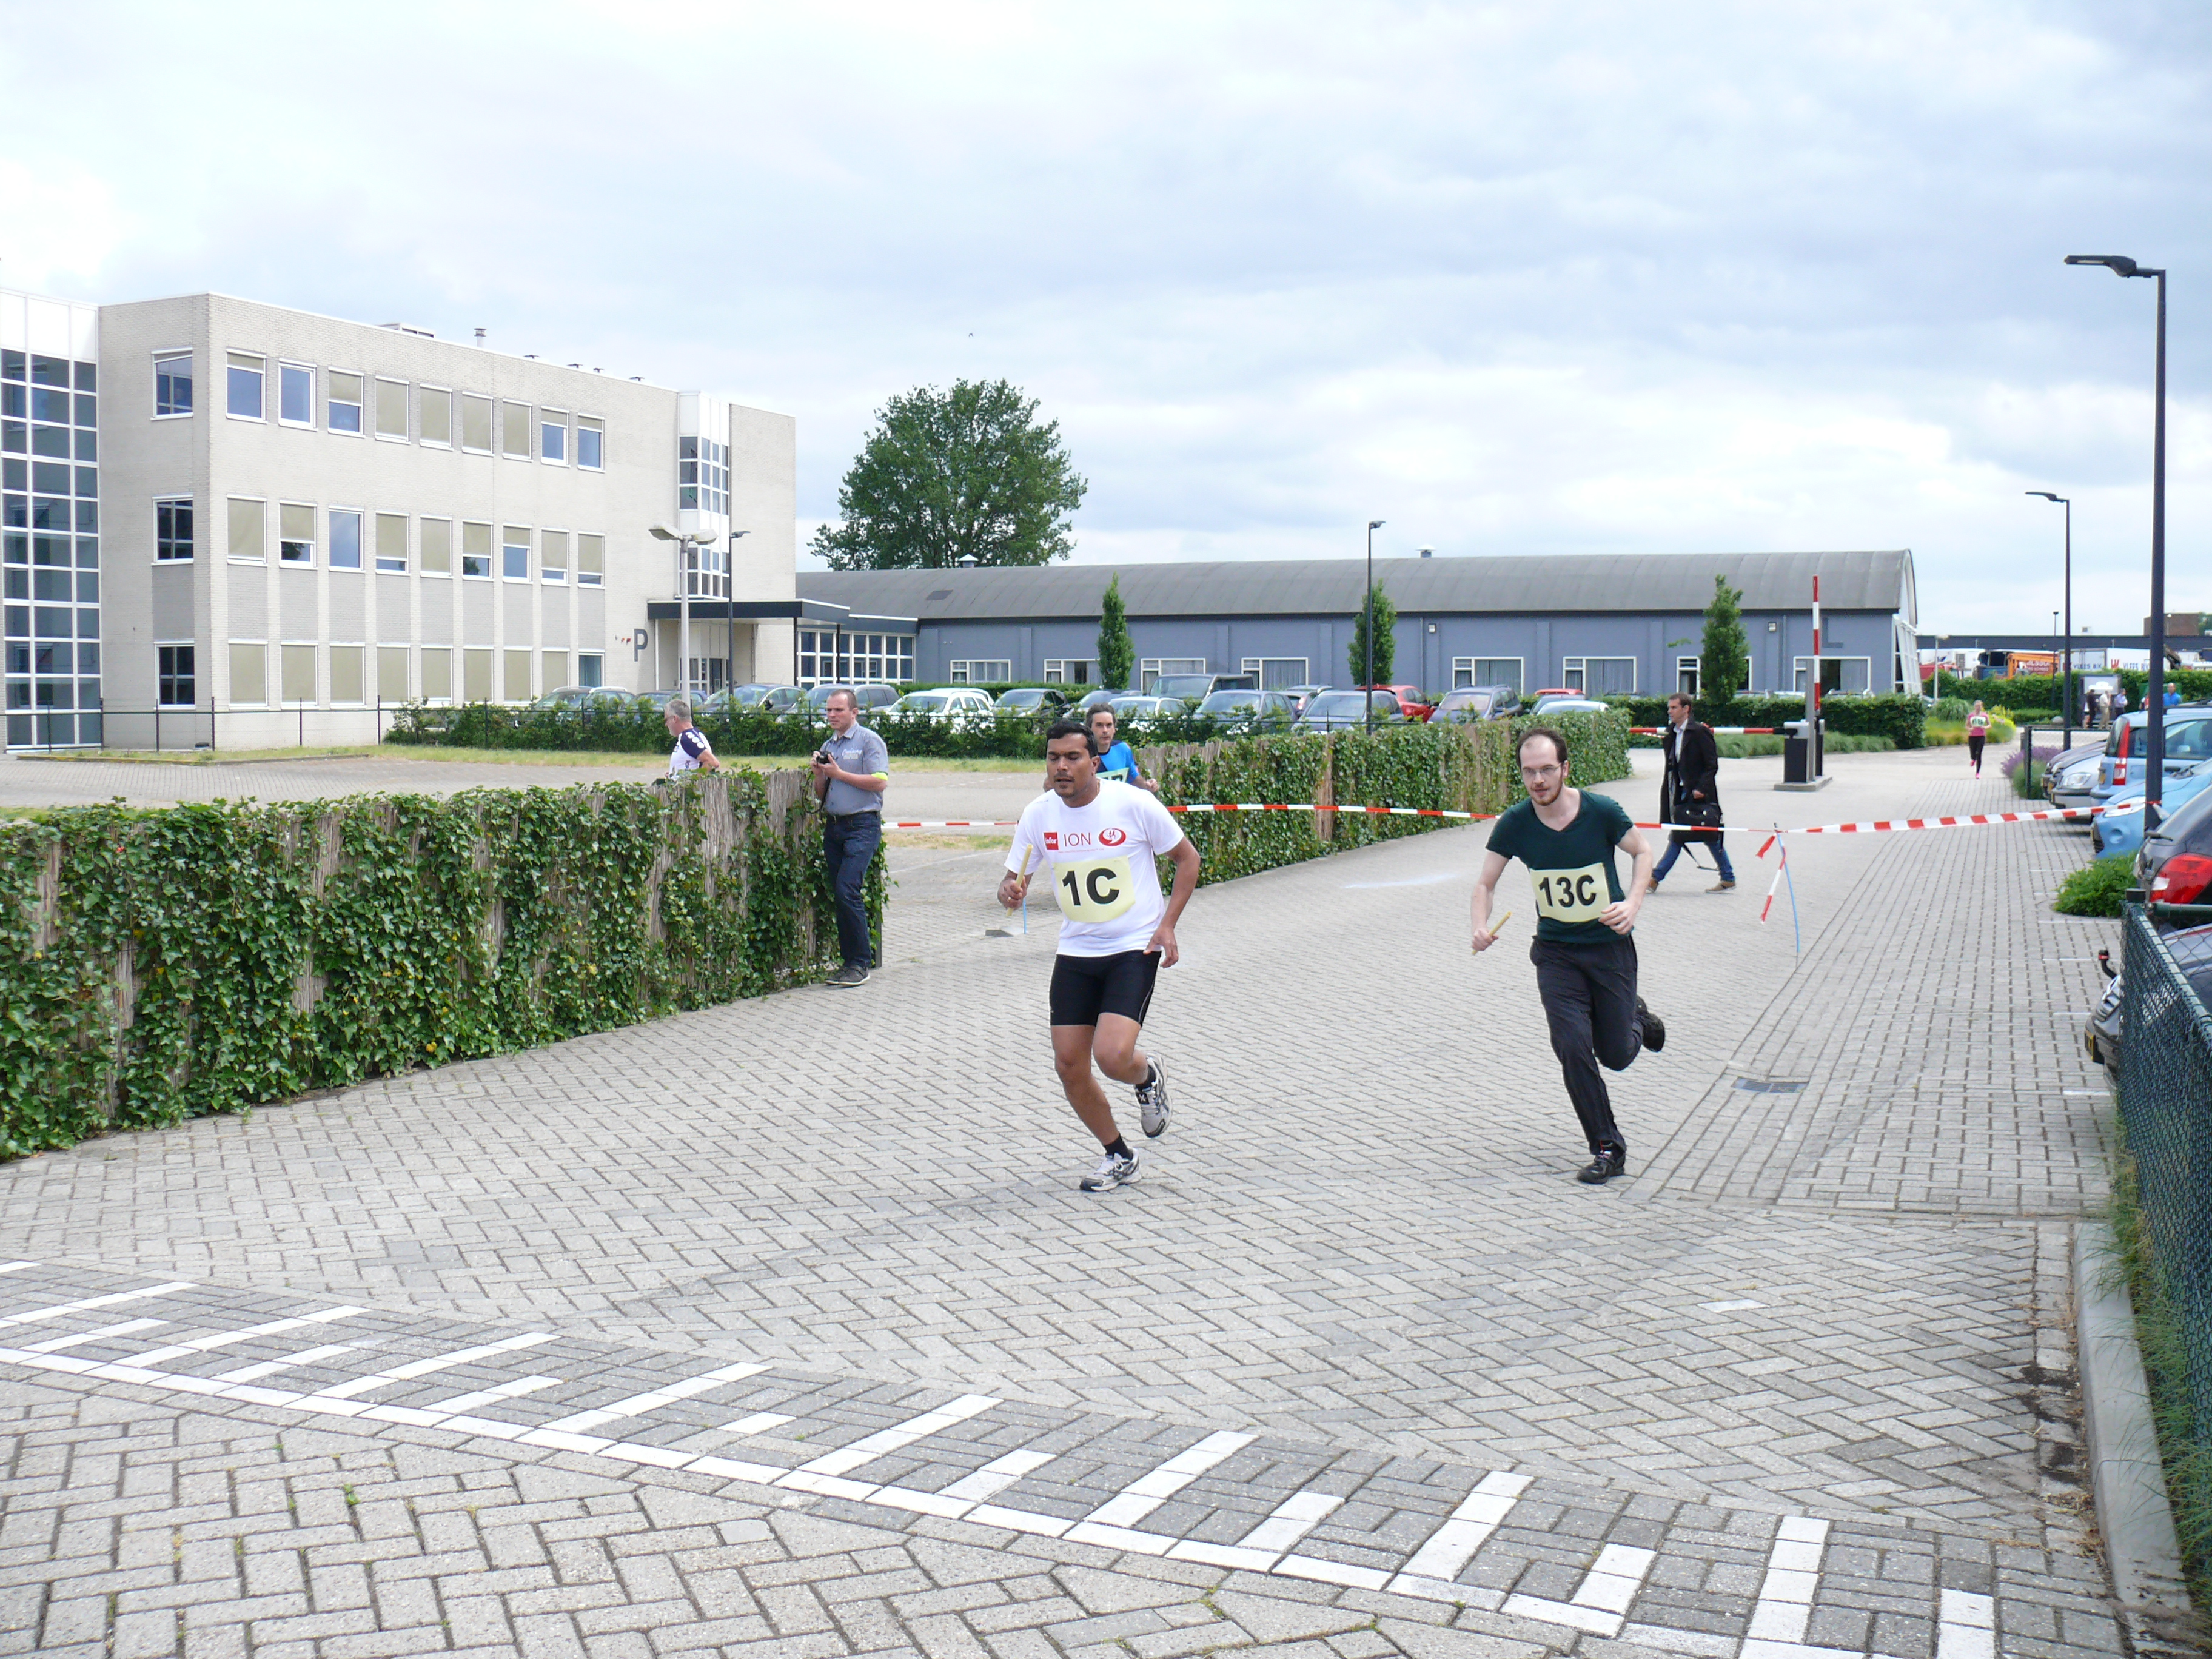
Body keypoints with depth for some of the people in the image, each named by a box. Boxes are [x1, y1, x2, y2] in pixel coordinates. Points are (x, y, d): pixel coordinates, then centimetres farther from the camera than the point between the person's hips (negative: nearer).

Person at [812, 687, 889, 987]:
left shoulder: (869, 741, -3)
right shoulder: (828, 747, 19)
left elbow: (880, 782, -15)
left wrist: (838, 773, -11)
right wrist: (819, 774, 2)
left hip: (863, 825, -7)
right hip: (834, 826, 7)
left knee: (848, 891, -16)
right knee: (839, 895, 6)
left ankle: (861, 964, -10)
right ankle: (849, 962, 12)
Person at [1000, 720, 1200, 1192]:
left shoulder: (1133, 804, -13)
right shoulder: (1038, 815, -2)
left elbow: (1187, 858, -1)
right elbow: (1013, 877, 6)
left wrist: (1168, 924, -10)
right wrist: (1009, 891, -19)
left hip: (1135, 948, -4)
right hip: (1076, 953, 5)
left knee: (1112, 1055, -21)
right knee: (1069, 1065, 1)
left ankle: (1147, 1077, 19)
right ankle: (1117, 1157, 25)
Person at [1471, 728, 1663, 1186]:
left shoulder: (1601, 812, -16)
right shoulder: (1514, 824, -12)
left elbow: (1643, 852, 1)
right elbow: (1485, 882, -2)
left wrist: (1633, 904, -14)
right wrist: (1481, 926, -22)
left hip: (1611, 946, -1)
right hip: (1555, 952, 1)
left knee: (1616, 1056, 7)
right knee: (1573, 1048, -12)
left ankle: (1638, 1019, 45)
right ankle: (1608, 1151, 5)